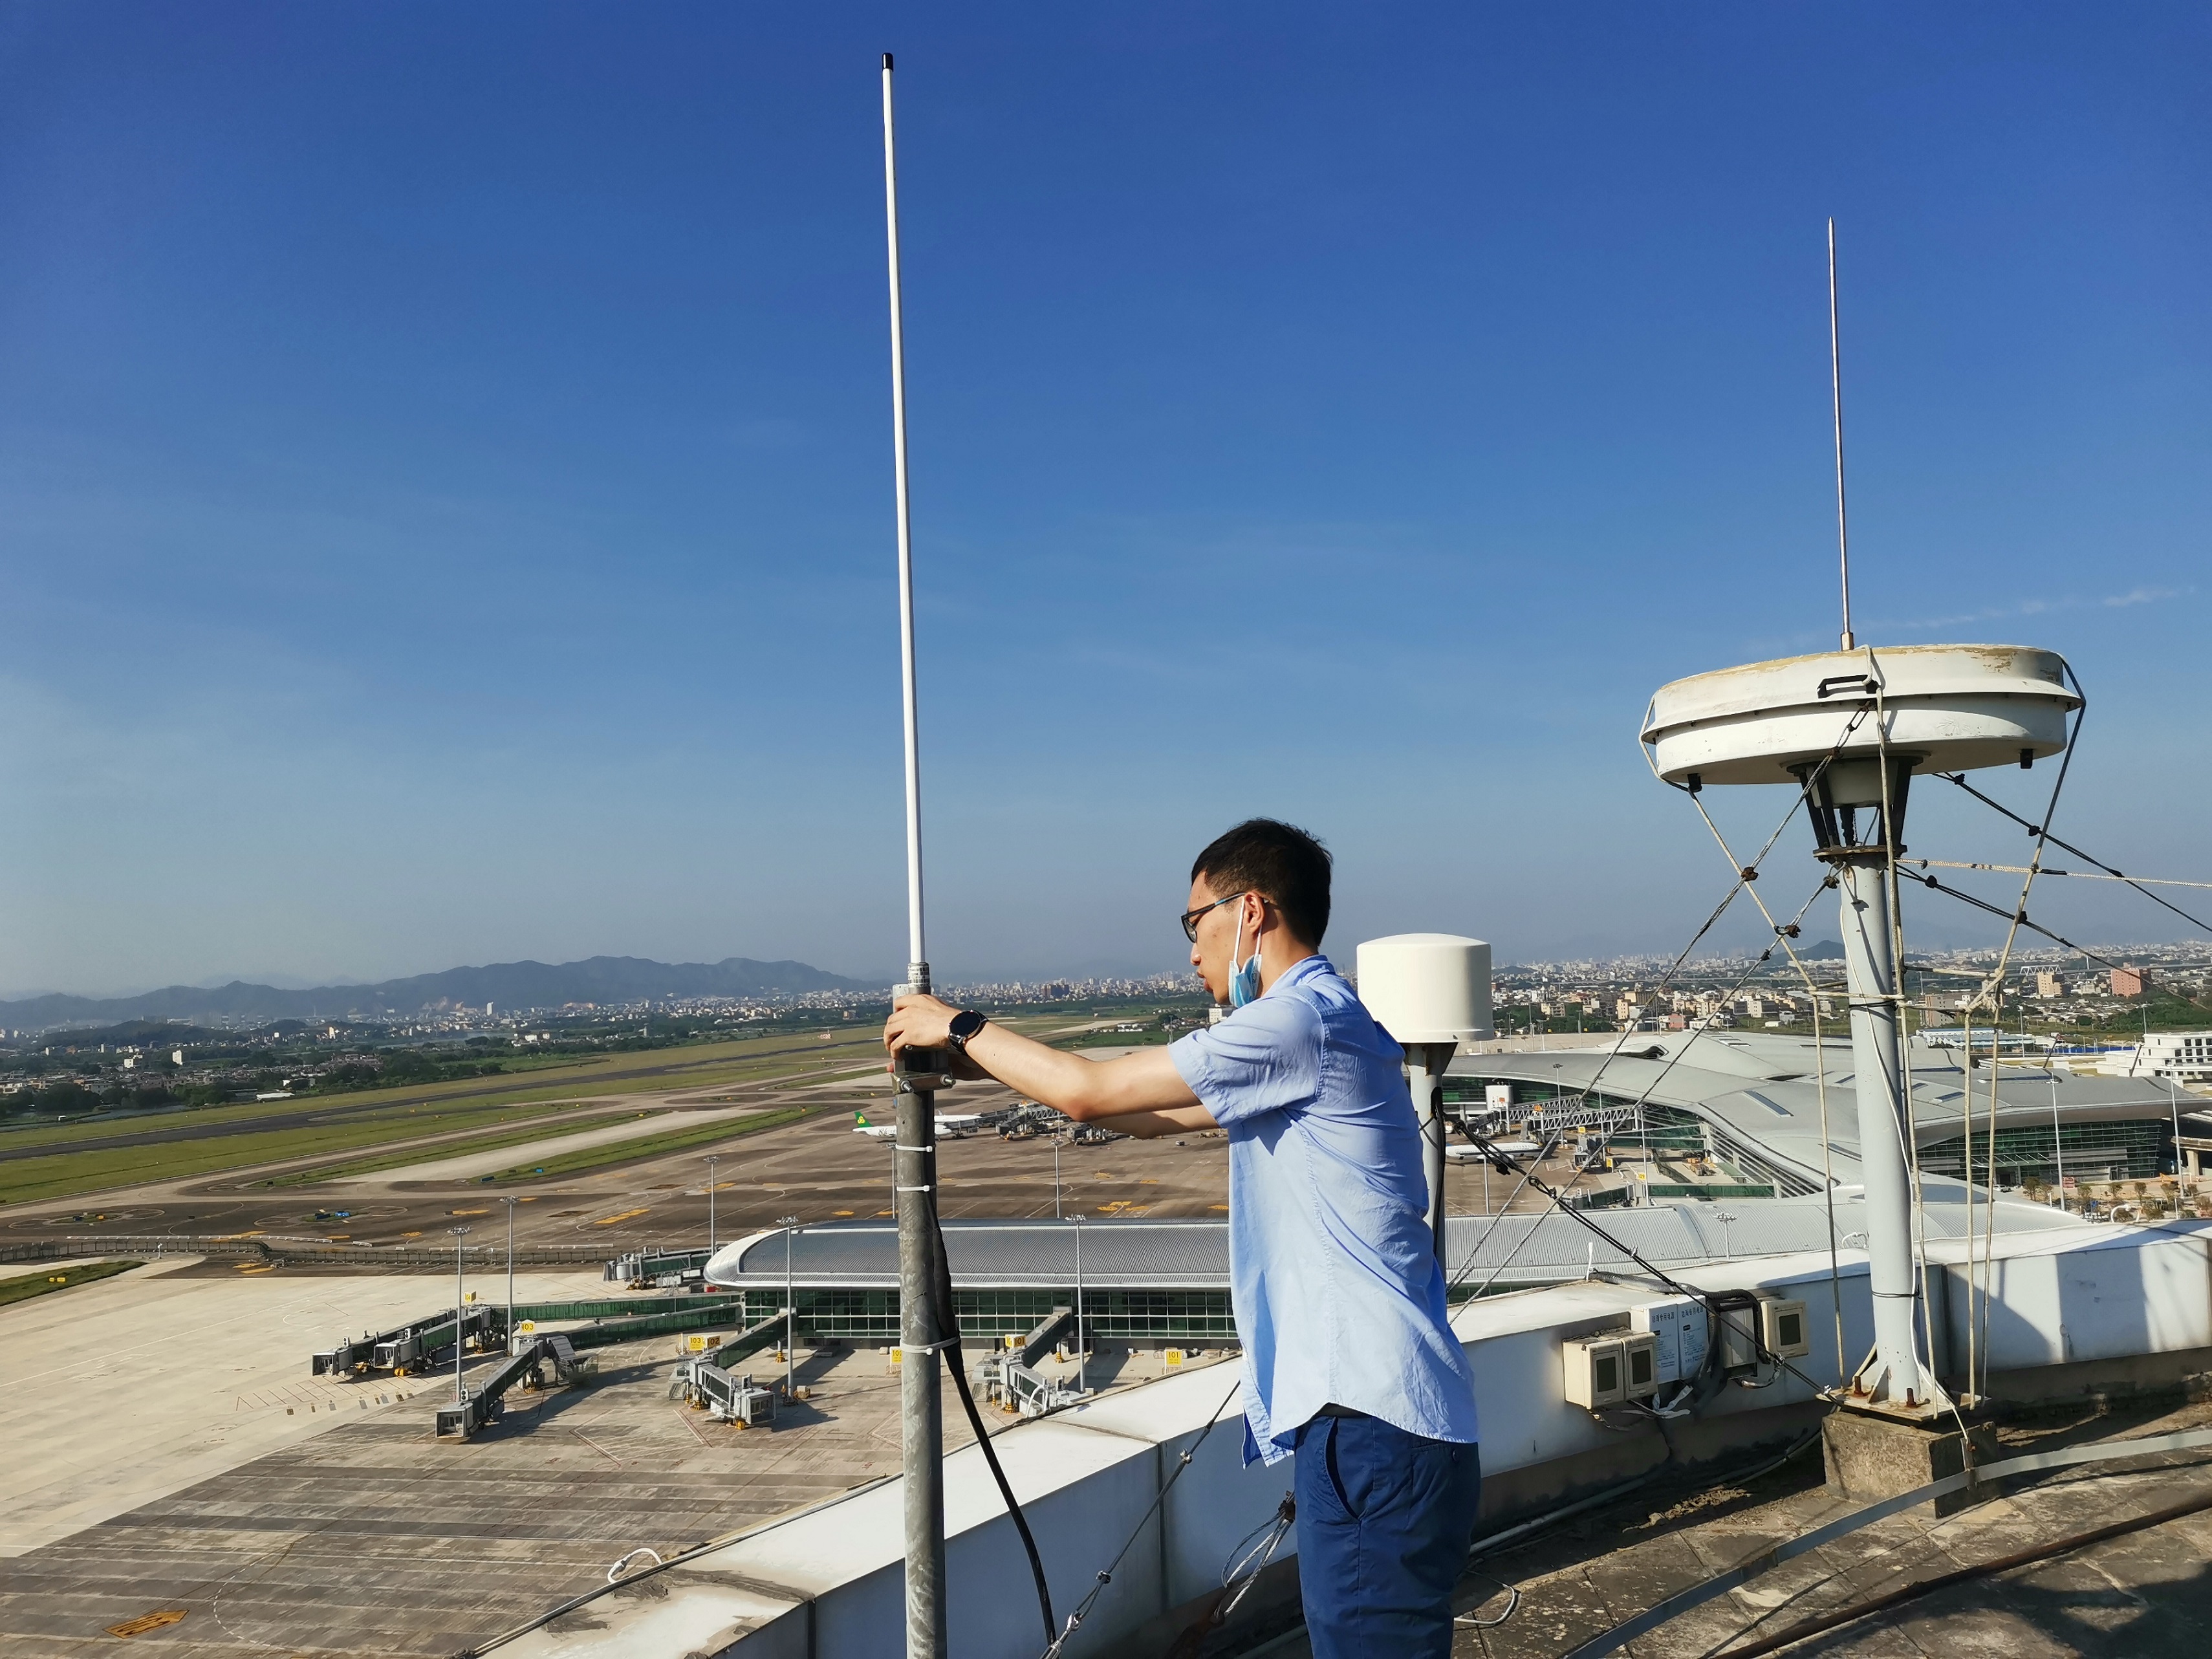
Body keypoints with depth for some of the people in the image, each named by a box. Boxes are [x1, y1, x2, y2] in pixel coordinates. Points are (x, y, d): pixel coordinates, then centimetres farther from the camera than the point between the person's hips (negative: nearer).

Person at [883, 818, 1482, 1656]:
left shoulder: (1299, 1020, -15)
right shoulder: (1313, 1024, 18)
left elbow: (1089, 1092, -14)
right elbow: (1152, 1113, 23)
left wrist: (962, 1028, 1)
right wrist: (981, 1063, 20)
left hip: (1375, 1424, -10)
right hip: (1363, 1409, 10)